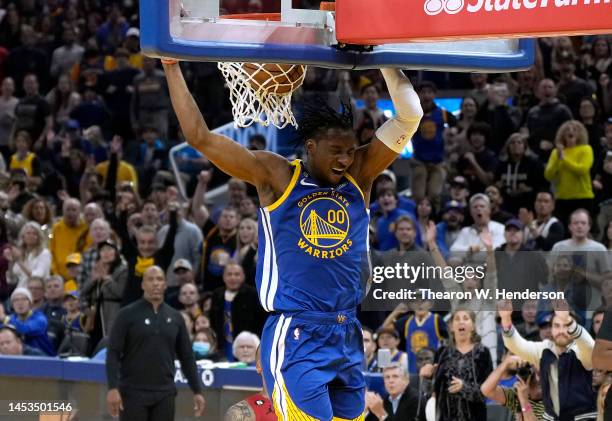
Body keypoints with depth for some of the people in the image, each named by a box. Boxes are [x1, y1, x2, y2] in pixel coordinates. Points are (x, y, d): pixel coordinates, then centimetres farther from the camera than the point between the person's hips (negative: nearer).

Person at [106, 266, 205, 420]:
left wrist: (197, 391, 7)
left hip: (165, 394, 4)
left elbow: (187, 357, 12)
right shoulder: (127, 314, -3)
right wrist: (113, 388, -18)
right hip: (133, 393, -4)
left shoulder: (175, 317, 8)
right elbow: (113, 354, -7)